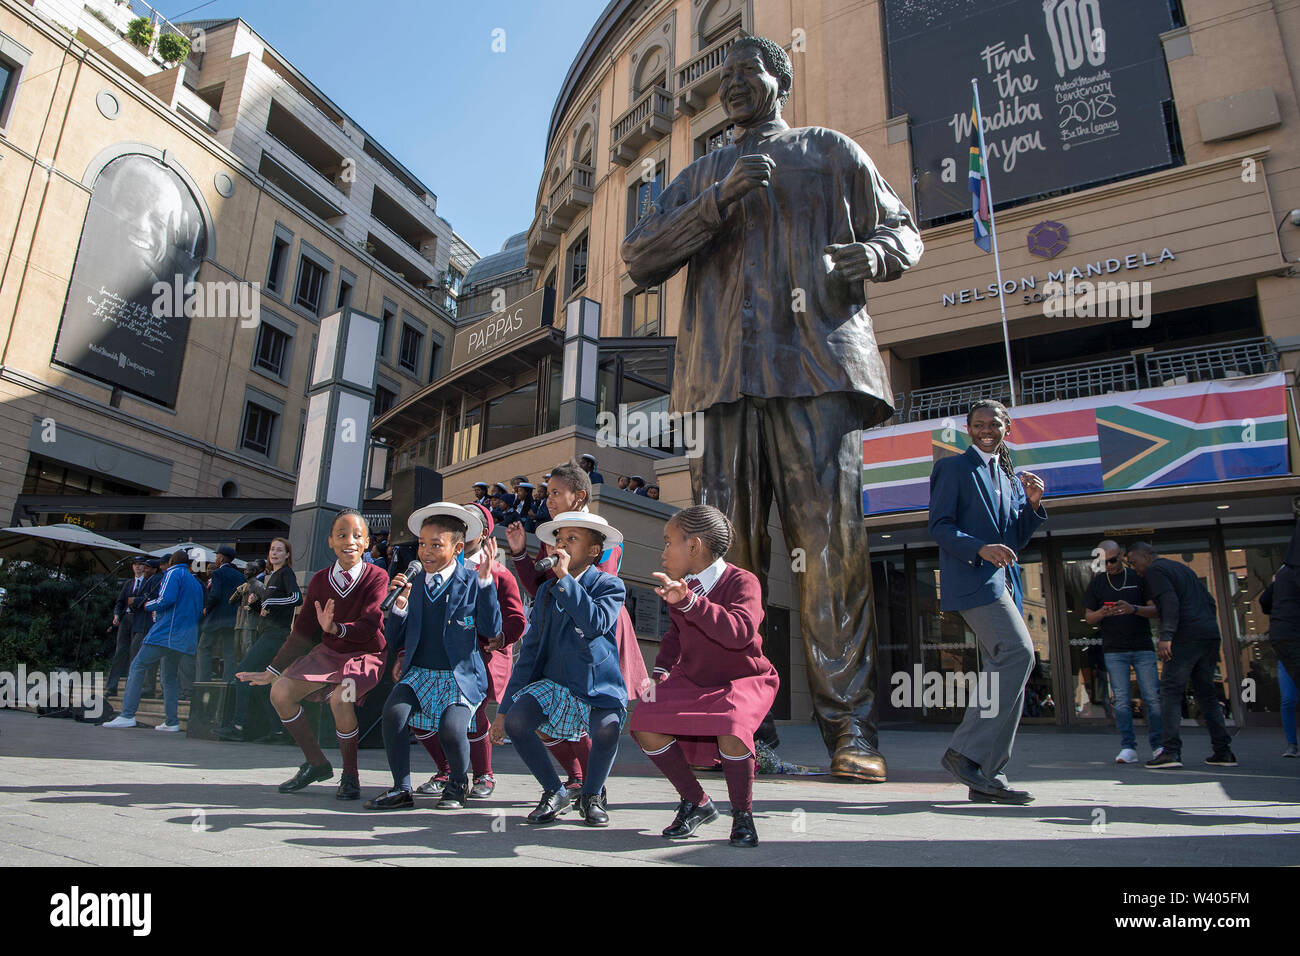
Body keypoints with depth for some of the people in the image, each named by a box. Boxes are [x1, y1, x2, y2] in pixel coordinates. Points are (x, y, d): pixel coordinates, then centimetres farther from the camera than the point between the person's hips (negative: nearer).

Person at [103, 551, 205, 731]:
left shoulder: (173, 573, -1)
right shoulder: (196, 583, 23)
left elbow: (166, 599, -14)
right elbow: (199, 611, 22)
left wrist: (149, 606, 3)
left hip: (168, 632, -8)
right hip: (184, 639, 8)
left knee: (138, 666, -6)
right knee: (170, 677, 12)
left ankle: (128, 715, -14)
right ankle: (172, 722, 10)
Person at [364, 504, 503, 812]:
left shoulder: (472, 582, -3)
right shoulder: (412, 583, 6)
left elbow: (492, 631, -12)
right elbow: (395, 641, 8)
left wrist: (485, 581, -17)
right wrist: (400, 604, -9)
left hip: (461, 675, -3)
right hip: (419, 672, 4)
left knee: (451, 729, -26)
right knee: (393, 710, -25)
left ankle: (459, 783, 7)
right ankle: (401, 789, -5)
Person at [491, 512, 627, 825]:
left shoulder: (610, 585, -3)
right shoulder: (546, 590, 11)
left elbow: (596, 623, -25)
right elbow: (530, 651, 10)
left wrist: (565, 578, -19)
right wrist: (504, 707, 5)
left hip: (599, 687, -4)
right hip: (553, 684, 4)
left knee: (606, 730, -33)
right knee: (515, 720, -23)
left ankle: (592, 795, 2)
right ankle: (554, 792, 4)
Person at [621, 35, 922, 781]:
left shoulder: (832, 152, 24)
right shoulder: (699, 177, 28)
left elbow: (905, 231, 20)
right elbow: (640, 258, 13)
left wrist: (871, 253, -6)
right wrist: (721, 199, -1)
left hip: (818, 364, -2)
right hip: (724, 374, 2)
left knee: (835, 544, -10)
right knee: (724, 553, -3)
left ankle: (851, 727, -5)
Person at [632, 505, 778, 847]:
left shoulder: (741, 581, -21)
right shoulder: (682, 586, -1)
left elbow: (740, 632, -42)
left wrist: (687, 601, -49)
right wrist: (661, 670, 4)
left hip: (743, 681, -6)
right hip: (691, 679, 6)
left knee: (731, 734, -35)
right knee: (645, 726, -14)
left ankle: (742, 815, -5)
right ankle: (696, 803, 6)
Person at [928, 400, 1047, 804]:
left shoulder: (1010, 477, 25)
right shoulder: (953, 468, 5)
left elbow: (1017, 540, 22)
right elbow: (939, 525, -6)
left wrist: (1033, 504, 5)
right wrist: (980, 548, -21)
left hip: (1003, 581, 8)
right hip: (973, 578, -8)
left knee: (1001, 671, 4)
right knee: (1018, 653, -22)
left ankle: (986, 775, 9)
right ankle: (967, 753, -18)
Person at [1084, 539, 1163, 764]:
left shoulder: (1138, 577, 7)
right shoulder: (1096, 582, 10)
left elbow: (1155, 609, 2)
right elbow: (1088, 617, 9)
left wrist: (1134, 609, -18)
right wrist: (1101, 614, -14)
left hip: (1143, 647, 0)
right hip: (1114, 650, 0)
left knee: (1152, 697, -3)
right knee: (1121, 699, -5)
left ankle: (1158, 745, 6)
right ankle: (1128, 748, -3)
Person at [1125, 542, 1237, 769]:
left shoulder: (1155, 570, -2)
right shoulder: (1181, 567, 25)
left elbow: (1170, 601, -17)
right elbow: (1209, 600, 24)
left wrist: (1166, 636, -22)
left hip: (1186, 637, -9)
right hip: (1211, 635, 9)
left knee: (1170, 692, -7)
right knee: (1206, 693, 15)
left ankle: (1171, 751, -12)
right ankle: (1223, 752, 14)